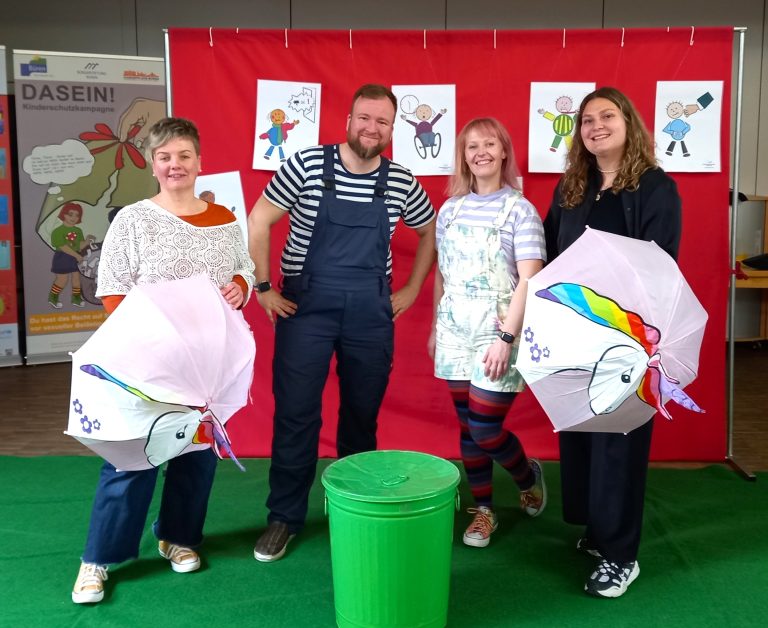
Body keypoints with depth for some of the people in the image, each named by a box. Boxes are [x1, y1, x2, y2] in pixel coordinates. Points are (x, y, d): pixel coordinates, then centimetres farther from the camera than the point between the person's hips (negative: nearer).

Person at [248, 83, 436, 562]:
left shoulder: (402, 183, 1)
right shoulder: (306, 165, -7)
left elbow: (430, 231, 17)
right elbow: (259, 222, -2)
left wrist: (412, 289, 11)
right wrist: (262, 287, -5)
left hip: (371, 312, 3)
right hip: (306, 306, -2)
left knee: (363, 413, 11)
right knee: (295, 413, 0)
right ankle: (285, 517, 15)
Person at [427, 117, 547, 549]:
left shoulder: (519, 209, -6)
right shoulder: (451, 209, 9)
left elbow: (529, 280, -13)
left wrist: (506, 338, -19)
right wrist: (436, 328, 14)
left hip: (496, 333, -4)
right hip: (456, 334, 5)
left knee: (485, 429, -4)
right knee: (467, 427, 9)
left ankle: (529, 476, 27)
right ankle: (484, 509, 26)